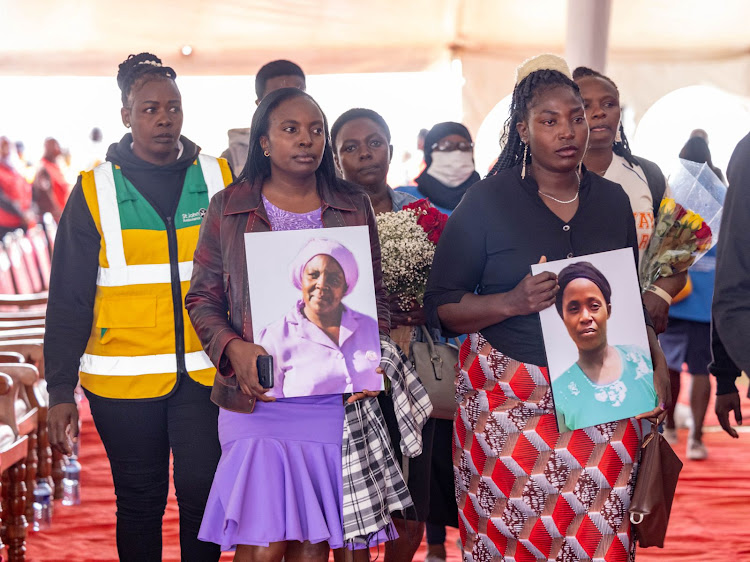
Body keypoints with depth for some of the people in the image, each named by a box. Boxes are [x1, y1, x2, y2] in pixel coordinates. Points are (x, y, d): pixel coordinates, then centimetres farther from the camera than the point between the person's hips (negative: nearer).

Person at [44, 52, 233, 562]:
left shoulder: (219, 180, 5)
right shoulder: (96, 190, 1)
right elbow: (68, 298, 2)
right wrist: (61, 390, -1)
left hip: (204, 373, 1)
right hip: (124, 380, -1)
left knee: (203, 492, 0)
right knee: (140, 501, 8)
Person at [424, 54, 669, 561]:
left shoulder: (612, 200, 10)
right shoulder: (487, 202, -2)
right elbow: (440, 307, -3)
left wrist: (655, 365, 6)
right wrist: (512, 302, -19)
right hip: (511, 403, -3)